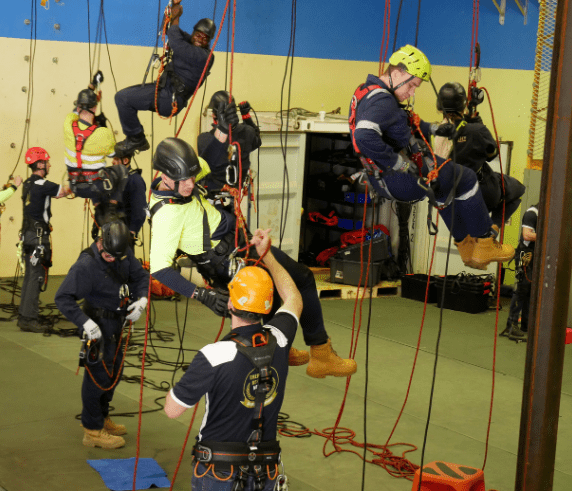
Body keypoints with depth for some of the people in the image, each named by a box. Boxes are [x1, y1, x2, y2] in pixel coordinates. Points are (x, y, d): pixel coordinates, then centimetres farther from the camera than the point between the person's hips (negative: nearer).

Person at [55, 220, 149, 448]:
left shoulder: (124, 255, -3)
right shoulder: (86, 265, -24)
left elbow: (140, 275, 13)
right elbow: (63, 298, -24)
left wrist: (142, 299, -5)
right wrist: (84, 322, -32)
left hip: (117, 322, 8)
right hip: (99, 326, -8)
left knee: (114, 372, 18)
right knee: (99, 375, -5)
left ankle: (101, 418, 36)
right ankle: (92, 430, 7)